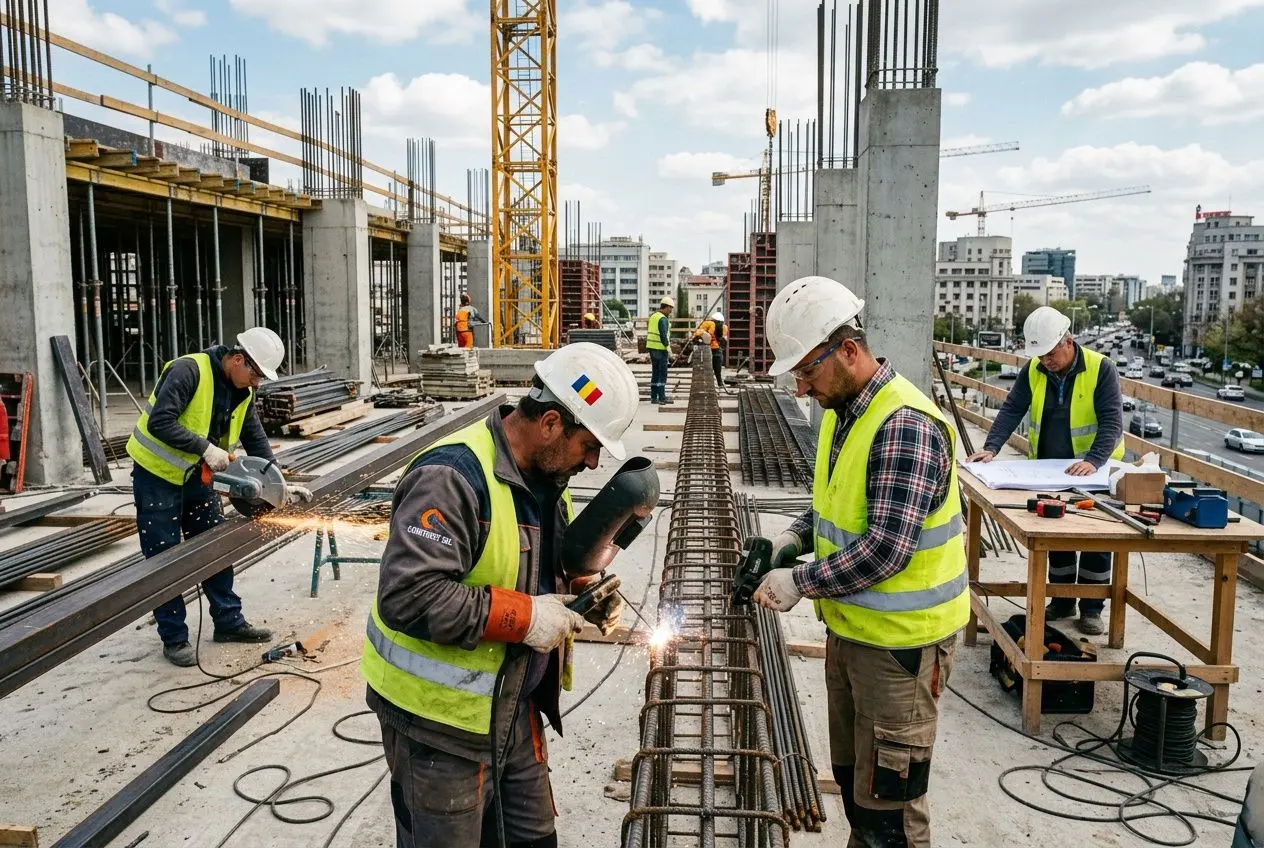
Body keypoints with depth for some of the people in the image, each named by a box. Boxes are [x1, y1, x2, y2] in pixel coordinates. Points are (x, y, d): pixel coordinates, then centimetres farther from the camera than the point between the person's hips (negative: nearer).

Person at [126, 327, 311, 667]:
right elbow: (159, 423, -32)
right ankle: (174, 638, 11)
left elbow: (256, 440, 6)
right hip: (157, 474, -7)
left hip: (197, 475, 7)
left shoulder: (243, 392, 0)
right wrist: (205, 447, -34)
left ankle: (229, 622, 21)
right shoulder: (188, 371, -24)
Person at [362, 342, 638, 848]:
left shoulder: (544, 473, 3)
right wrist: (523, 616, -28)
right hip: (440, 717, -8)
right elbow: (408, 597, -33)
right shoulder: (453, 476, -26)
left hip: (513, 706, 8)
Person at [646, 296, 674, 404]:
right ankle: (662, 397, -5)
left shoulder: (653, 315, 12)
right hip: (660, 348, -9)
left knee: (655, 372, 12)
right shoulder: (663, 319, -15)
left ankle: (654, 397, 13)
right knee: (662, 373, -4)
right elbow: (663, 335, -21)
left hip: (651, 347, 9)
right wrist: (668, 347, -19)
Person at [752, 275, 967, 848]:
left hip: (900, 640, -9)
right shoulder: (841, 409, 4)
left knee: (888, 800, 5)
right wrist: (794, 538, 1)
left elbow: (886, 549, -29)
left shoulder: (905, 426, -25)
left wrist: (800, 584, -20)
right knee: (851, 777, 23)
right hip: (851, 626, 9)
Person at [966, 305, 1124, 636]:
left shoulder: (1101, 368, -17)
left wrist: (1093, 461, -37)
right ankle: (1062, 601, 26)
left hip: (1093, 469, -4)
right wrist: (991, 447, -22)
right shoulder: (1033, 370, -5)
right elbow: (1012, 409, -7)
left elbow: (1111, 421, -22)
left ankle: (1092, 608, 17)